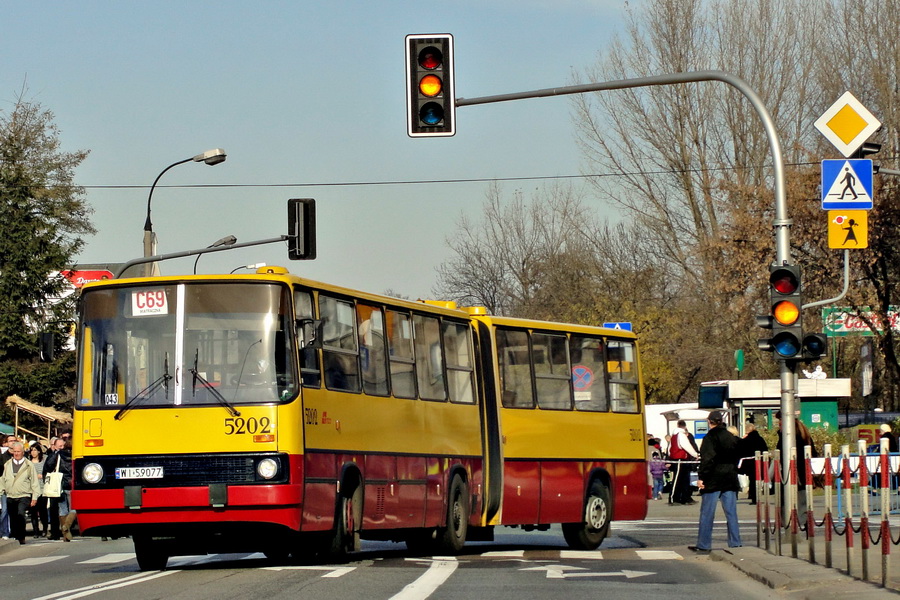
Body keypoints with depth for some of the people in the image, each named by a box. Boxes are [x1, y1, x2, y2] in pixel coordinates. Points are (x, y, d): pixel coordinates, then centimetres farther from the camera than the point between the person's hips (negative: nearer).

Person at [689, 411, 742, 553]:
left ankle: (703, 545, -2)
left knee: (707, 513, -2)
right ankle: (735, 543, 8)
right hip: (730, 478, 6)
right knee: (731, 513, 9)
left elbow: (707, 459, -16)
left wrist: (702, 477, -14)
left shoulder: (710, 437, -10)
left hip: (713, 479, -6)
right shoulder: (732, 437, 9)